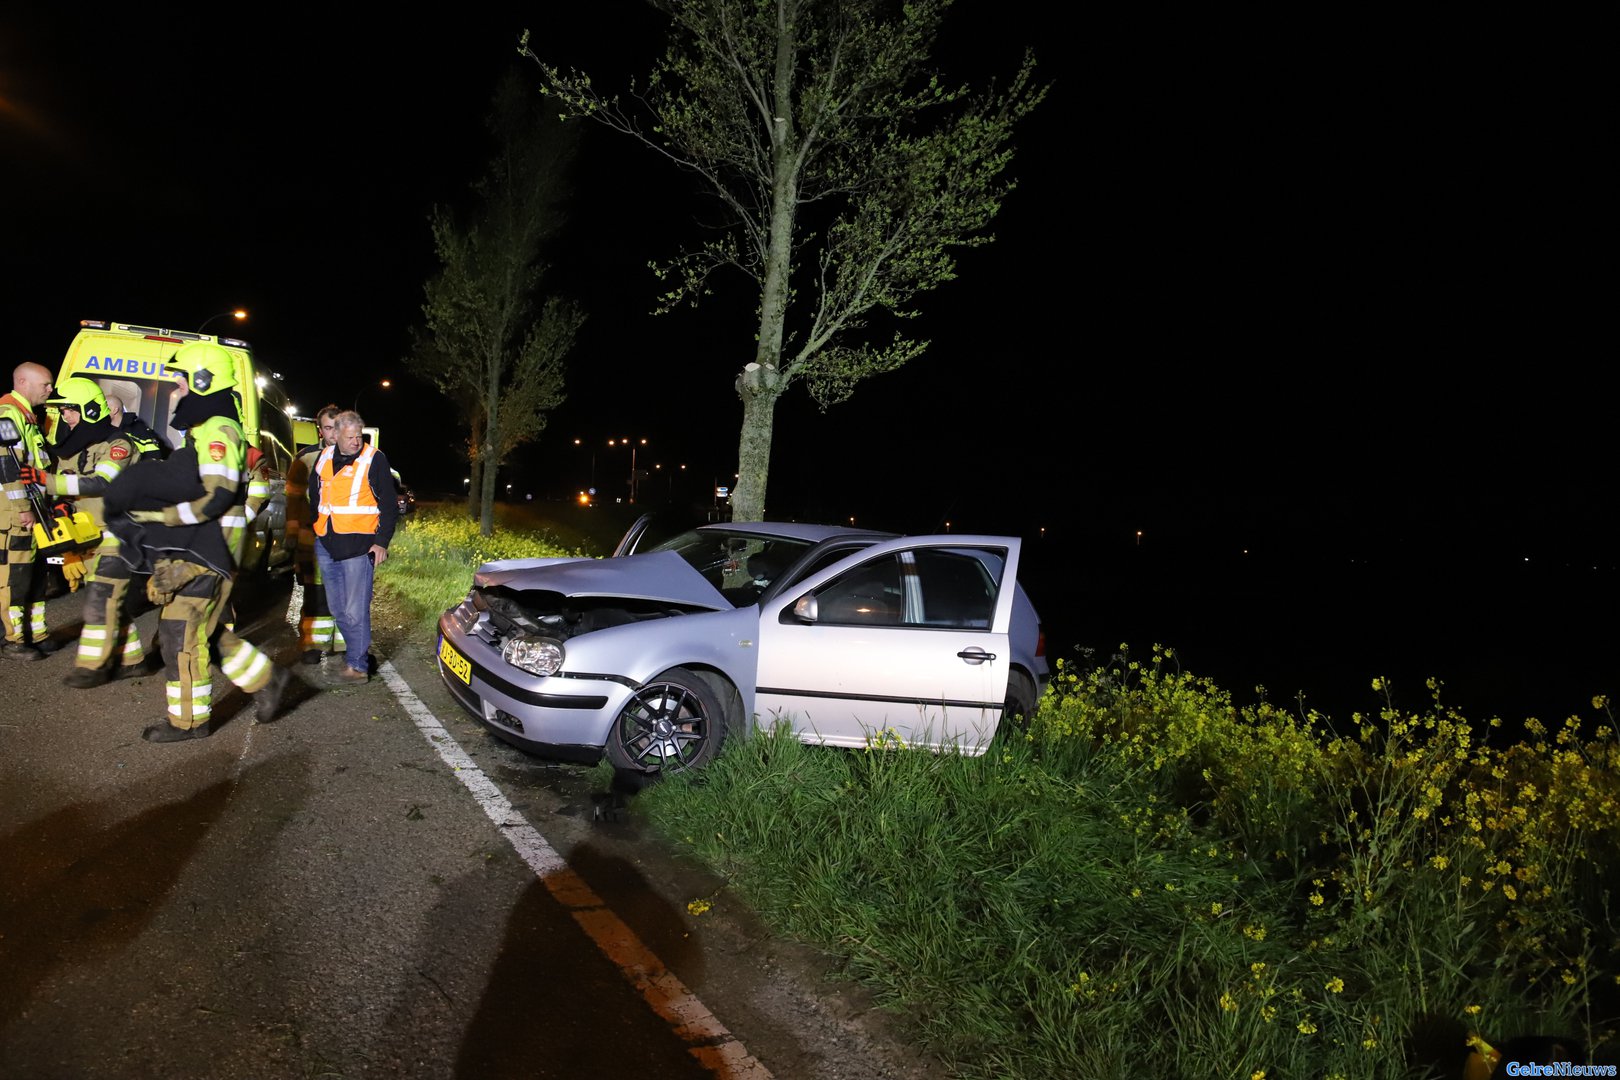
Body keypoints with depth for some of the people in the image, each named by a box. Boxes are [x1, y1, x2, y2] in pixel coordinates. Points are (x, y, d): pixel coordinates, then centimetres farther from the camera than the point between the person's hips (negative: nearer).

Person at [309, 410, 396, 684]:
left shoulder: (374, 459, -5)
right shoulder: (324, 458, 10)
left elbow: (389, 505, -4)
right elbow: (313, 495, 24)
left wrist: (382, 542, -9)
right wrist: (313, 530, 19)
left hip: (359, 545, -6)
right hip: (326, 546, 6)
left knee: (356, 609, -8)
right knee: (338, 608, 13)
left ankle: (358, 665, -2)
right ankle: (358, 650, 28)